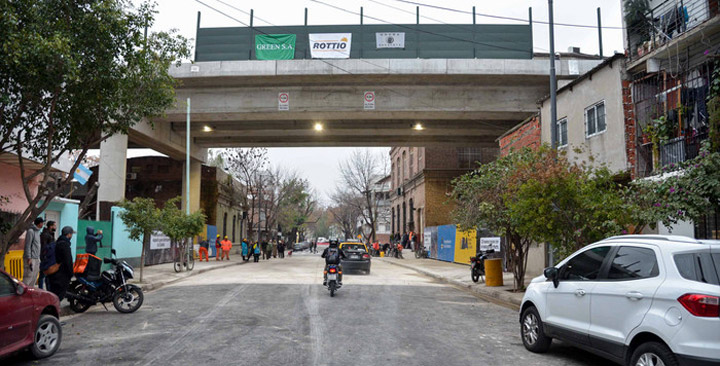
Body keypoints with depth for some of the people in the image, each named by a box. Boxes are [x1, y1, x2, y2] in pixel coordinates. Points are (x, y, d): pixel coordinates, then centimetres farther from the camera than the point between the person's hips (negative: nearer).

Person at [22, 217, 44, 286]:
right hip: (31, 258, -9)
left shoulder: (38, 231, 15)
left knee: (34, 277, 11)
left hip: (36, 259, 9)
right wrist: (29, 258, -19)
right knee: (28, 276, -10)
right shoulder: (30, 231, -12)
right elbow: (27, 245, -16)